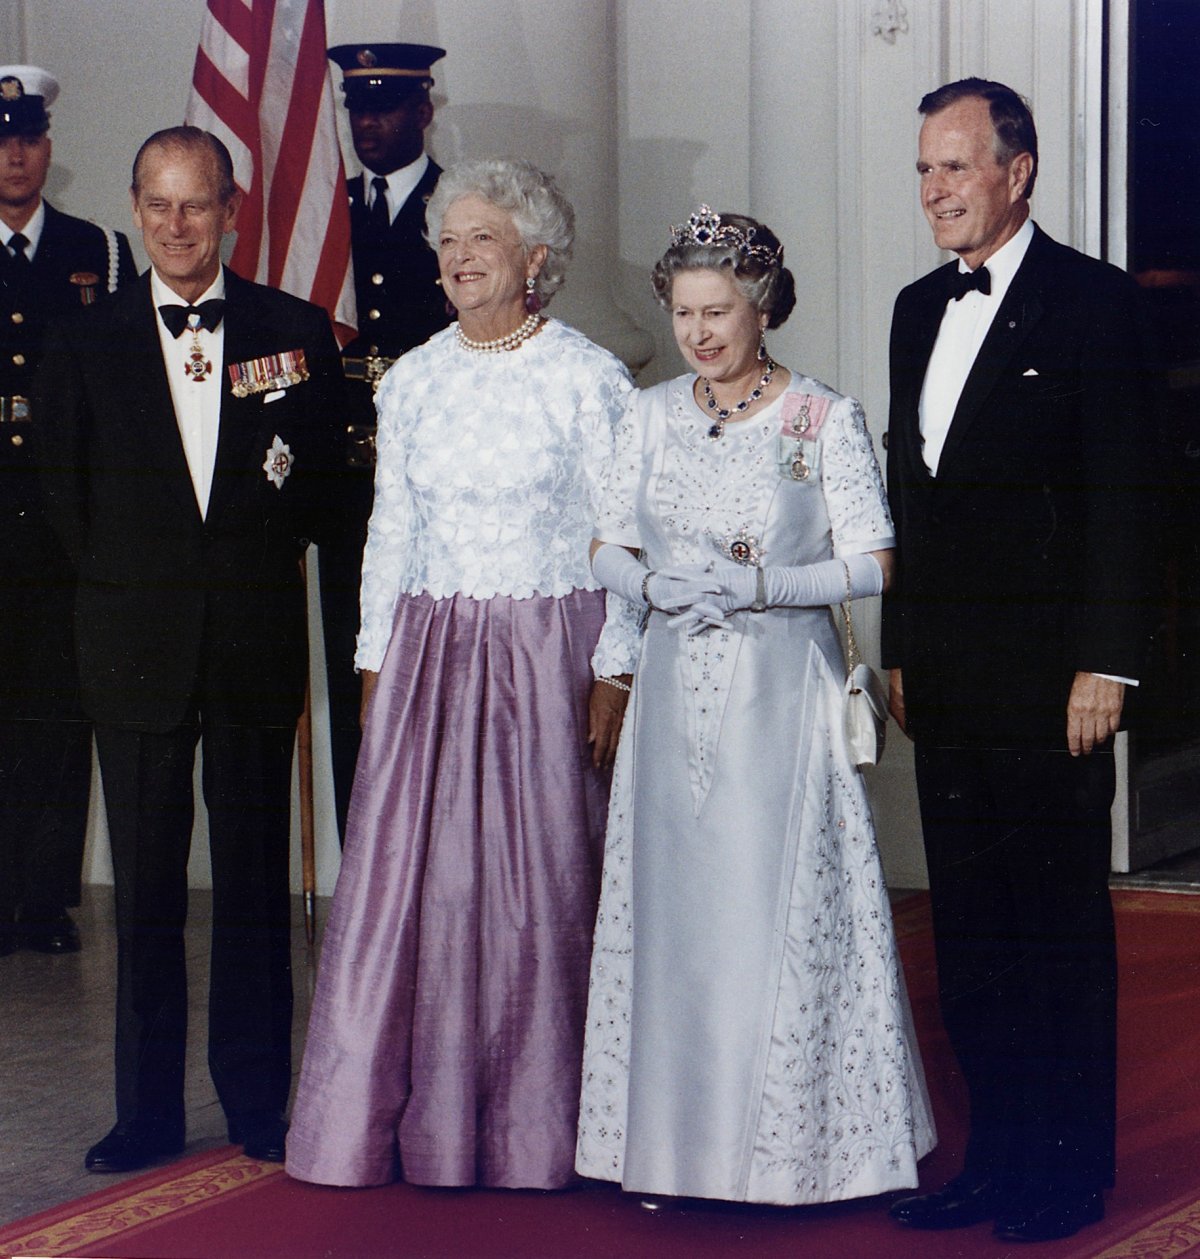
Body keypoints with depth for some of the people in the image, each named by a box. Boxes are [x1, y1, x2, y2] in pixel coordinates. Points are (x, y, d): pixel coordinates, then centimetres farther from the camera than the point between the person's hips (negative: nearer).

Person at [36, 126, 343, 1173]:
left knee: (255, 884, 5)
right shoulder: (85, 345, 5)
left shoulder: (299, 333, 3)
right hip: (136, 647, 0)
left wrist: (263, 561, 2)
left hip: (256, 644, 0)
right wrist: (129, 590, 5)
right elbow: (70, 499, 10)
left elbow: (323, 480, 10)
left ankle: (260, 1103, 15)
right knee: (146, 890, 4)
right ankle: (149, 1112, 11)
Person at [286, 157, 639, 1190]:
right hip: (428, 654, 4)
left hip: (546, 656, -4)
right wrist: (377, 664, 10)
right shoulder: (411, 381, 10)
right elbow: (389, 532, 14)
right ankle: (417, 1119, 10)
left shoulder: (589, 379, -2)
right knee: (407, 873, 0)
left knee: (539, 881, -1)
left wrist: (613, 673, -8)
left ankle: (535, 1130, 10)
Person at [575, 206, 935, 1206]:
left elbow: (872, 562, -6)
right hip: (678, 689, 4)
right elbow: (607, 548, 13)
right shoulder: (654, 415, 9)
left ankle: (791, 1140, 6)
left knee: (780, 905, -5)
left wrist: (761, 584, -18)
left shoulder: (827, 420, -3)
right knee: (678, 899, 3)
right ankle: (681, 1135, 11)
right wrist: (656, 584, -8)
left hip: (782, 690, -4)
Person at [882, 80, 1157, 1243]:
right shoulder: (920, 310, 14)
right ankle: (996, 1157, 19)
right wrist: (902, 650, 14)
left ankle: (1068, 1170, 10)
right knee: (969, 926, 10)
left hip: (1047, 675, -7)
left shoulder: (1089, 302, -7)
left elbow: (1122, 494, -11)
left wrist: (1104, 665, -15)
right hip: (947, 679, 7)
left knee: (1060, 921, 1)